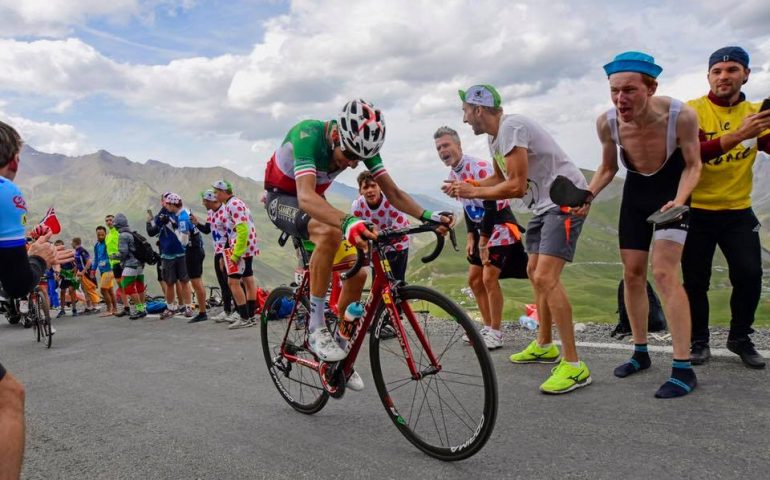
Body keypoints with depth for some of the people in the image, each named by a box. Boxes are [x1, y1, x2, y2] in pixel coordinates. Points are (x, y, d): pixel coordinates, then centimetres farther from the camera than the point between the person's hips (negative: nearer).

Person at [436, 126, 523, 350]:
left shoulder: (478, 167, -22)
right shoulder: (453, 174, 6)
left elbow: (490, 205, -24)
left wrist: (484, 241, -23)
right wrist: (470, 237, 8)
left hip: (500, 225, -9)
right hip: (481, 228, 9)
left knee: (489, 278, -13)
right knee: (474, 279, 9)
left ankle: (496, 333, -2)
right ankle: (487, 327, 19)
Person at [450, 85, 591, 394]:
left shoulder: (511, 127, -20)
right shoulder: (494, 136, 10)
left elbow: (516, 186, -24)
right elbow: (499, 178, 21)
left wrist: (473, 192, -13)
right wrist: (465, 185, 8)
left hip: (565, 199, -11)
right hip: (544, 204, 11)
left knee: (545, 277, -20)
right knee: (535, 271, 18)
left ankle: (573, 365, -13)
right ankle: (544, 346, 34)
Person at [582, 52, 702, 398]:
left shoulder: (680, 116, -30)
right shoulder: (607, 123, -20)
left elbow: (693, 165, -13)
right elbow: (607, 168, -2)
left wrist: (678, 201, -30)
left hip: (671, 192, -4)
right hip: (635, 192, 4)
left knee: (663, 272, -17)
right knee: (632, 274, 7)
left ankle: (683, 369, -9)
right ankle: (640, 353, 24)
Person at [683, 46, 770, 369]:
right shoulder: (692, 111, -9)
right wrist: (738, 135, -36)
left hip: (738, 211, 3)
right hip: (697, 211, -3)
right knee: (696, 281, 4)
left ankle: (740, 338, 20)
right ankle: (699, 341, 22)